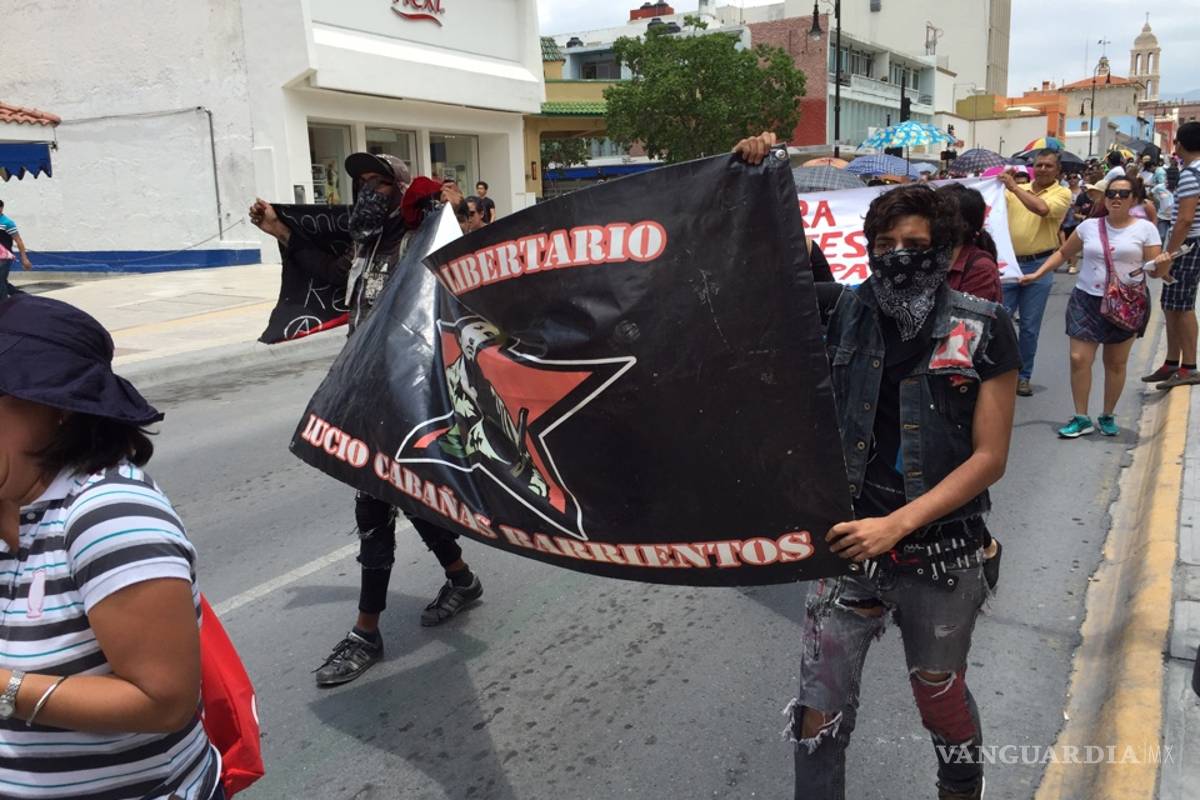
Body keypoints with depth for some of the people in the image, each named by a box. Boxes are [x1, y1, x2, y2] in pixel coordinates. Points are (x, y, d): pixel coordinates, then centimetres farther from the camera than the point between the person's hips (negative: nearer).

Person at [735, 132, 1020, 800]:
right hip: (850, 538, 1)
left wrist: (897, 524, -19)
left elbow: (990, 457, -10)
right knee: (819, 712, 3)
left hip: (941, 553, -1)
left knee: (940, 697, 21)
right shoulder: (844, 311, -3)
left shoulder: (982, 329, -8)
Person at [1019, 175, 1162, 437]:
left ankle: (1107, 416, 23)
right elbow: (1063, 253, 13)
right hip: (1087, 299, 2)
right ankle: (1081, 418, 5)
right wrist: (1037, 274, 4)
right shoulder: (1089, 226, 4)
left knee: (1116, 363, 8)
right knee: (1079, 358, -5)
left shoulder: (1145, 228, -2)